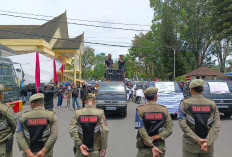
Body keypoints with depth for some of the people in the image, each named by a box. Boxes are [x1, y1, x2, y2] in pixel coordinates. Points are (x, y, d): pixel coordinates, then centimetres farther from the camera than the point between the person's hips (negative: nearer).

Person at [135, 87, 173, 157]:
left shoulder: (140, 110, -7)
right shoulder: (164, 110, -1)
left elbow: (141, 130, -15)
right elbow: (169, 130, -8)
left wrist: (152, 146, -15)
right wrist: (153, 138, -13)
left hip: (144, 149, -2)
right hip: (160, 148, 2)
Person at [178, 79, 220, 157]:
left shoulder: (185, 103, -6)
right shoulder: (212, 104, 1)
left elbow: (182, 124, -15)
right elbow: (216, 126, -9)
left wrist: (197, 139, -15)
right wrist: (207, 143, -15)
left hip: (190, 144, -2)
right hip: (208, 147, 2)